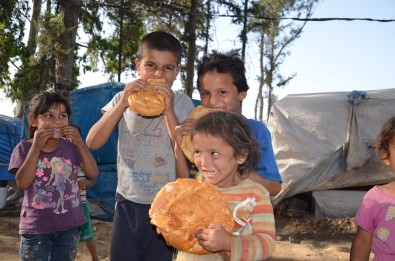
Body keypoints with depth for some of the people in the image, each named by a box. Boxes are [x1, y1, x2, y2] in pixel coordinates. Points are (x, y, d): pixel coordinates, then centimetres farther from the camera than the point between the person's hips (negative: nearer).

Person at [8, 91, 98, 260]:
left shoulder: (71, 146, -1)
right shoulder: (25, 148, -7)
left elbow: (93, 174, -6)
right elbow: (22, 183, -18)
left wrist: (80, 144, -16)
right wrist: (36, 147, -22)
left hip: (69, 225, 3)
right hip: (36, 227, -2)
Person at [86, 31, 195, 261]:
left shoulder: (182, 103, -5)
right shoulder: (124, 98, 1)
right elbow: (93, 142, -9)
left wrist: (169, 111, -23)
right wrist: (122, 104, -19)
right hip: (127, 202, 2)